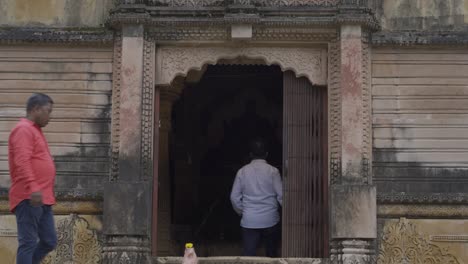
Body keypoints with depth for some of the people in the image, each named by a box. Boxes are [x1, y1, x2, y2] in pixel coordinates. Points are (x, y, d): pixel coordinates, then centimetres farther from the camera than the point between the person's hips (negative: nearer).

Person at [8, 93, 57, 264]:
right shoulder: (24, 129, -8)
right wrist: (33, 188, -29)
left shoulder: (34, 130, 22)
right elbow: (22, 161, -21)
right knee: (28, 243, -9)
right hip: (29, 198, -10)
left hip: (42, 200, 10)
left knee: (49, 242, 10)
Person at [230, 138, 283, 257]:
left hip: (249, 221, 1)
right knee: (271, 254, 17)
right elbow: (281, 195, -7)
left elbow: (234, 197, 2)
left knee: (248, 255, -2)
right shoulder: (272, 171, -5)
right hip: (270, 220, -1)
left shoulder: (242, 171, 1)